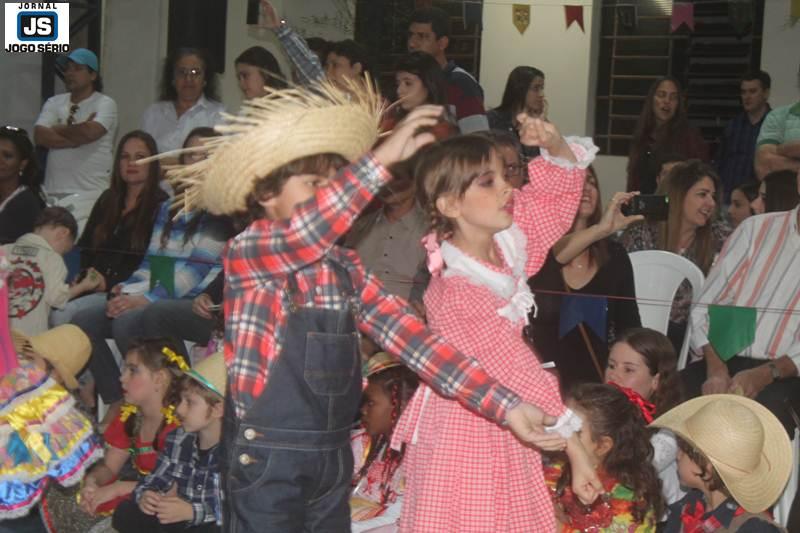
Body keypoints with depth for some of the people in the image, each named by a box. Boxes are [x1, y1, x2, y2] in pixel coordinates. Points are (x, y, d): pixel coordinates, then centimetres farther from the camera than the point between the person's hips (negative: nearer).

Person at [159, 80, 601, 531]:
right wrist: (381, 159, -38)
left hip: (333, 455, 6)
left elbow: (408, 336, -2)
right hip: (267, 458, -6)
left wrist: (505, 405, -11)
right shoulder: (246, 254, -11)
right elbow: (303, 236, -33)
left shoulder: (345, 268, 6)